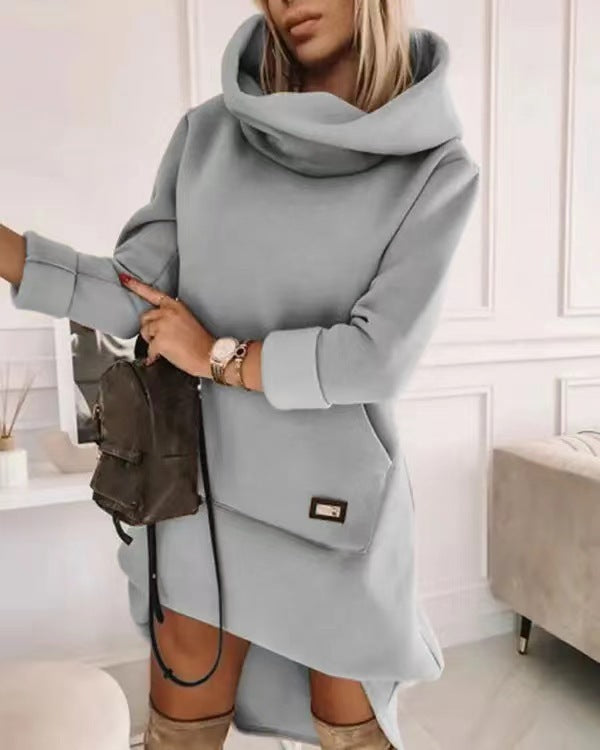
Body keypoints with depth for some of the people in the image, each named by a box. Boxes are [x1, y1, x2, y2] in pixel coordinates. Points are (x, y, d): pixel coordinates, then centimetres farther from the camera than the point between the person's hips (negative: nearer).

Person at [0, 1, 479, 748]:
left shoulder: (436, 169, -7)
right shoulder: (207, 132, 1)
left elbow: (378, 358, -16)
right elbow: (134, 298, -2)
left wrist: (217, 356, -10)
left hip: (335, 506, -2)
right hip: (205, 489, 3)